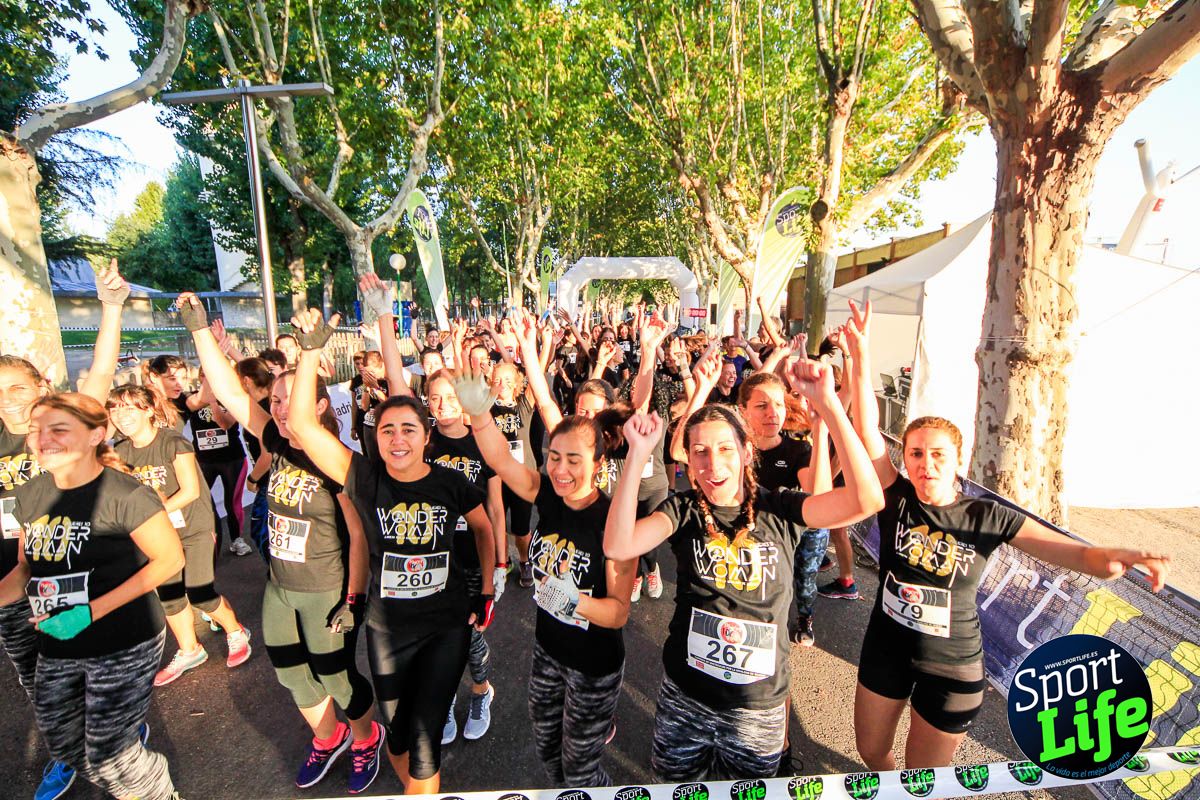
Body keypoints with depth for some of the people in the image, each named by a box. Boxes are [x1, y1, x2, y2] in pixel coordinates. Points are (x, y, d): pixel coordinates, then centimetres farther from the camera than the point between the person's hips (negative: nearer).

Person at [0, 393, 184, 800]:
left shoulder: (125, 494, -20)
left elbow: (170, 559, -17)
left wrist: (91, 612, -19)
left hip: (124, 647, -7)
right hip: (56, 650, 7)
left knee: (107, 757, 3)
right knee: (64, 747, 21)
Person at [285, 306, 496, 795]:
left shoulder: (452, 484, -13)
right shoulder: (365, 479, -13)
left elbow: (483, 528, 6)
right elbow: (302, 425, -21)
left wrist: (486, 592, 5)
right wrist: (311, 351, -26)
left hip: (447, 624, -1)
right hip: (387, 627, 2)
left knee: (425, 736, 4)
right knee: (396, 731, 21)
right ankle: (412, 789, 51)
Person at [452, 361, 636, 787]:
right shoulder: (549, 497, -12)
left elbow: (619, 611, -25)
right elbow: (500, 460, -24)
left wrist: (574, 600, -42)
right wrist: (479, 412, -40)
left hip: (594, 666, -5)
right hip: (547, 651, 6)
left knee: (579, 771, 15)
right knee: (546, 750, 27)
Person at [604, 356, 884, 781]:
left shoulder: (778, 509, -11)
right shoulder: (684, 510, -10)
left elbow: (866, 499, -26)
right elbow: (618, 546, -27)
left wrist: (827, 403, -33)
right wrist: (638, 455, -33)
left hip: (758, 709, 0)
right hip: (683, 701, 1)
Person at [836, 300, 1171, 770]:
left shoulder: (988, 517, -13)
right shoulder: (897, 499, -14)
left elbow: (1082, 554, -15)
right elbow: (867, 427, -24)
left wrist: (1115, 558, -39)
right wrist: (861, 354, -31)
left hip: (952, 669, -1)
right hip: (885, 650, 2)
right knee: (871, 752, 23)